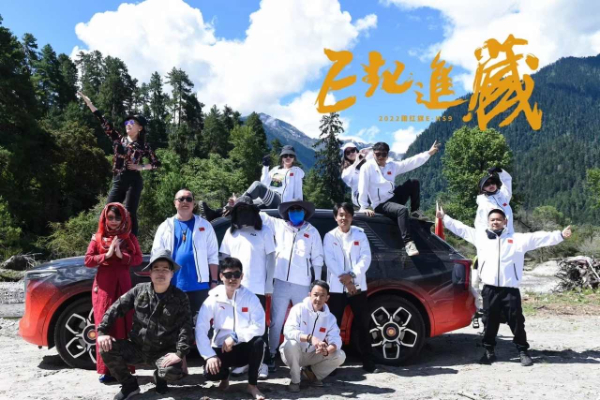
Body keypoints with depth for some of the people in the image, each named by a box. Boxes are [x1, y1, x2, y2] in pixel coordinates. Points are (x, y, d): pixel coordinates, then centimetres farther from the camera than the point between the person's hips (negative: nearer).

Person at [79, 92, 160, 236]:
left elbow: (157, 163, 6)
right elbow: (104, 122, 8)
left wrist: (140, 167, -7)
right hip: (118, 181, 4)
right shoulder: (118, 139, 11)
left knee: (129, 213, -7)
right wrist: (89, 103, 6)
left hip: (133, 181, -4)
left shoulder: (143, 146, 3)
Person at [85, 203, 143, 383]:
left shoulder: (129, 238, 8)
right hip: (103, 286, 0)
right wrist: (107, 255, -13)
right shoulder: (97, 238, 8)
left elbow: (138, 259, 1)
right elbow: (87, 260, 1)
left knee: (123, 325, -2)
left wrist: (121, 255, -15)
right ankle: (106, 369, 3)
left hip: (123, 285, 0)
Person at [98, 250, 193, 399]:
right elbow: (116, 308, 1)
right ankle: (129, 384, 4)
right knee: (106, 348, -19)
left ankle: (159, 378, 10)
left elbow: (186, 327, -15)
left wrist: (180, 352, -27)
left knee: (173, 372, -32)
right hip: (137, 348, 3)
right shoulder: (139, 290, -1)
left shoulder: (180, 298, -8)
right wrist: (102, 331, -10)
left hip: (163, 352, -3)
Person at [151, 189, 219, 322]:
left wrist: (214, 282, 0)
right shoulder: (165, 227, 8)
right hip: (172, 286, 1)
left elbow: (213, 257, 4)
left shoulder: (205, 226, 5)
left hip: (199, 286, -1)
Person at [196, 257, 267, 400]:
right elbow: (200, 329, -14)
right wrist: (210, 355, -24)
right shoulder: (213, 299, -9)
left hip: (244, 348, 0)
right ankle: (225, 376, 13)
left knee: (258, 341, -32)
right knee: (210, 372, -28)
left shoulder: (250, 297, -8)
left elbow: (259, 326, -17)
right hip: (221, 349, 0)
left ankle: (252, 385, -8)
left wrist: (235, 337, -26)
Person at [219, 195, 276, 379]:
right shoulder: (230, 232, 12)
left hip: (257, 288, -3)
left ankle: (263, 363, 4)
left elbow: (270, 259, 1)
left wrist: (269, 286, -5)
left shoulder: (264, 231, 3)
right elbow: (225, 259, 14)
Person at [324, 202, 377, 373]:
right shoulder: (330, 236, 3)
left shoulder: (360, 234, 8)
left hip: (358, 286, 1)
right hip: (337, 287, -1)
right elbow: (330, 261, -6)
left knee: (363, 325, 5)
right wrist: (345, 281, -14)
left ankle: (367, 361, 14)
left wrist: (352, 275, -16)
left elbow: (366, 258, -2)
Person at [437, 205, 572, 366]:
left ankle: (523, 351, 19)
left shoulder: (518, 238, 7)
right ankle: (489, 351, 21)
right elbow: (460, 228, 13)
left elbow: (539, 238, 2)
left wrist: (560, 235, -6)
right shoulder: (480, 236, 9)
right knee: (490, 322, 9)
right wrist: (444, 218, 12)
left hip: (510, 289, -1)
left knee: (517, 322, 4)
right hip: (489, 289, 1)